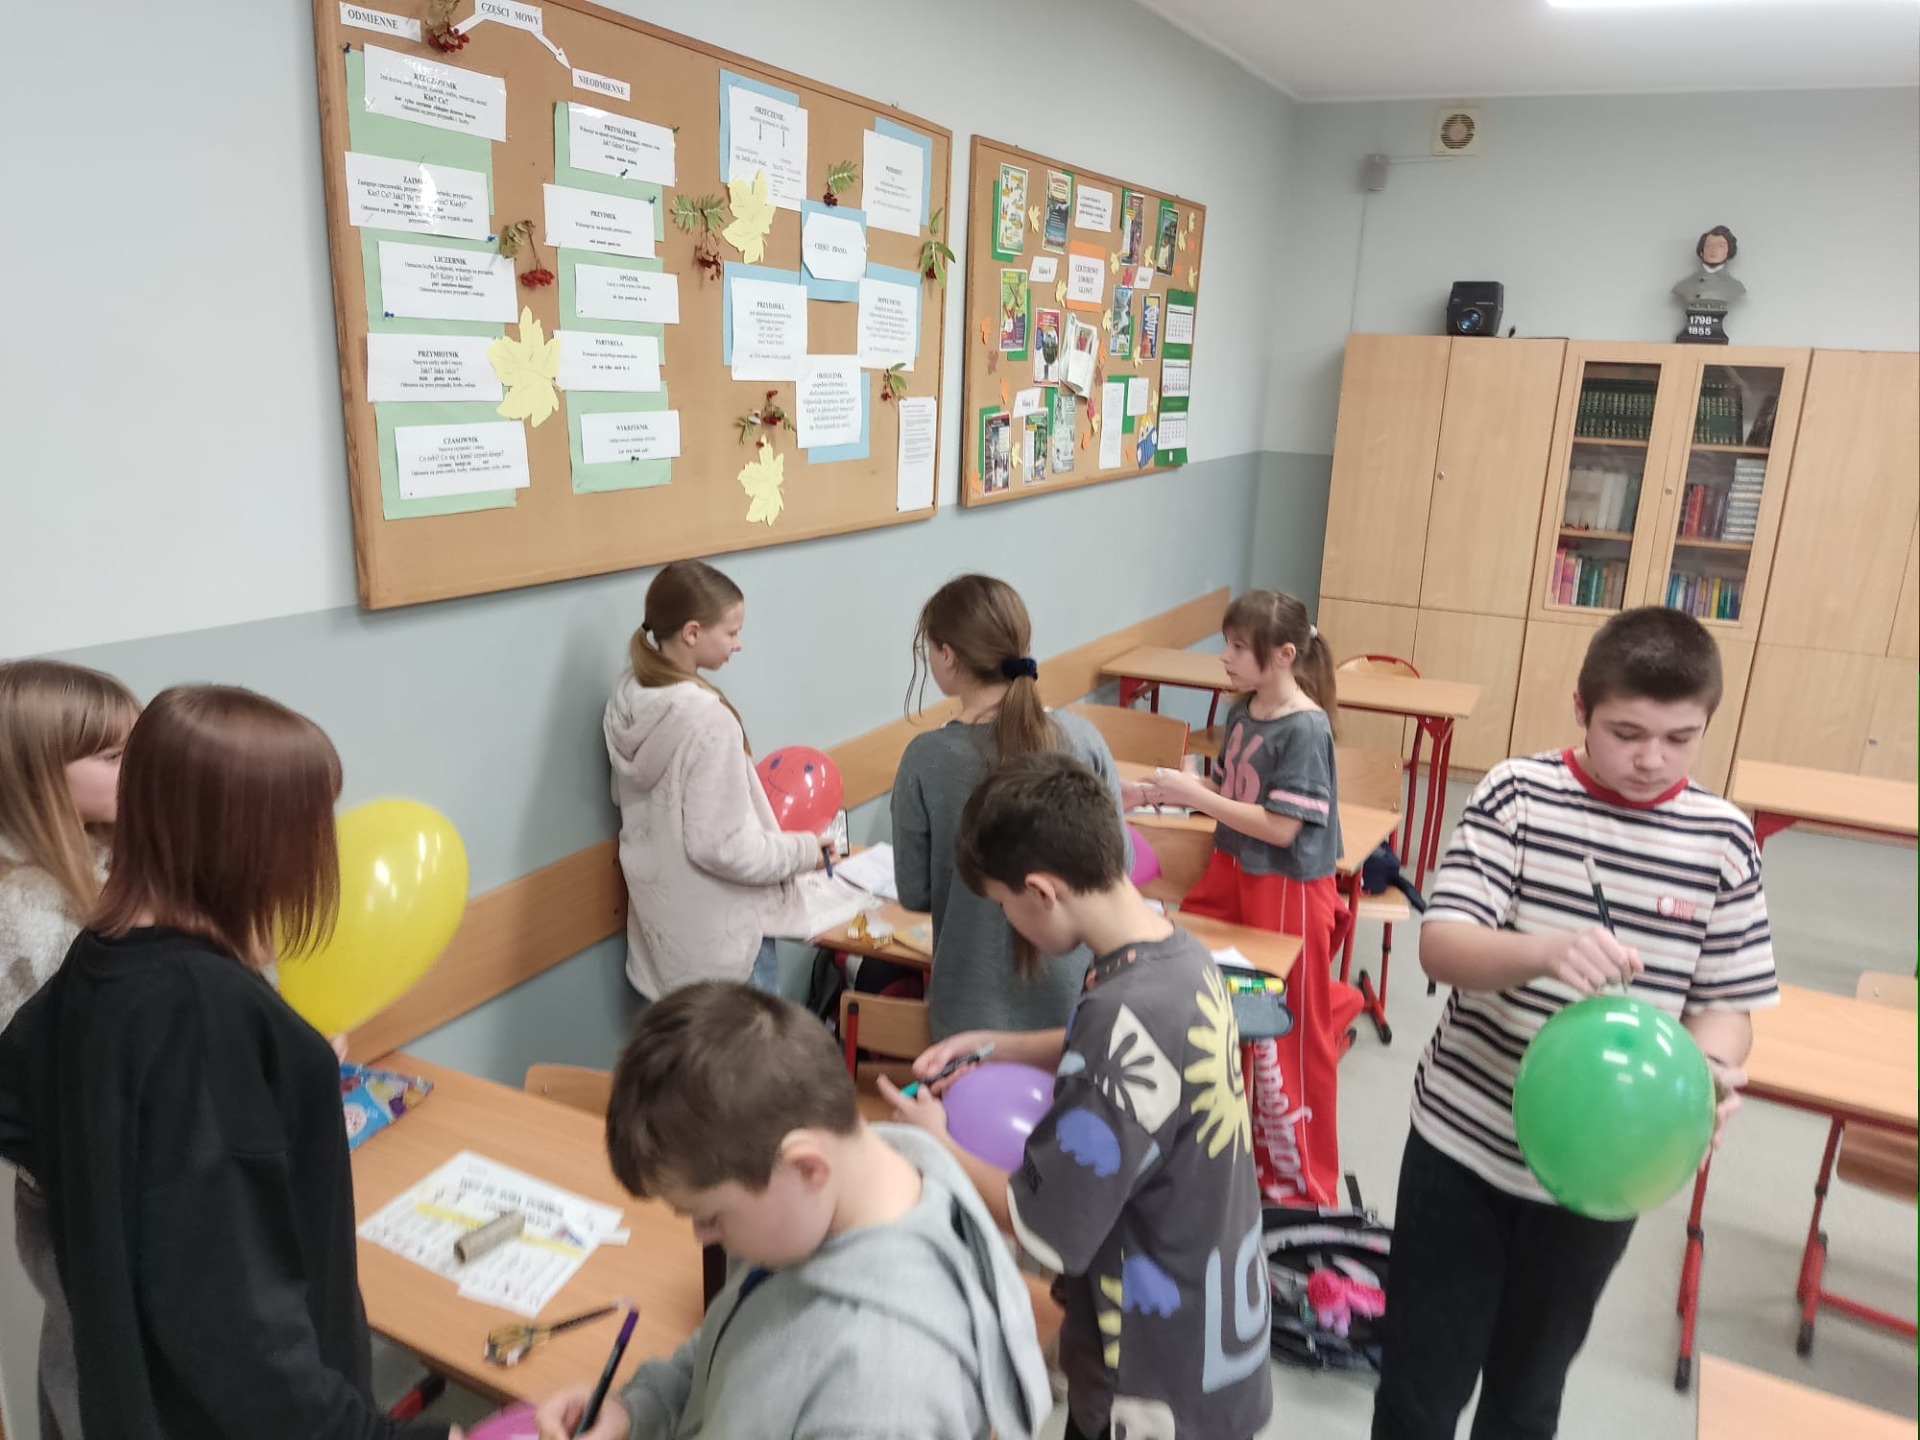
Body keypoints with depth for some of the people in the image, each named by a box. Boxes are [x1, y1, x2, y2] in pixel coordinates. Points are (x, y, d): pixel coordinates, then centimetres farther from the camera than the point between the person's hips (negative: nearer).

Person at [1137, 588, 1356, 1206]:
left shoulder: (1305, 728, -21)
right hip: (1233, 870, 8)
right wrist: (1182, 791, -6)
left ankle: (1300, 1183, 25)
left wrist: (1198, 796, -20)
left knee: (1286, 1036, 6)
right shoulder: (1241, 712, 2)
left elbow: (1280, 828, -23)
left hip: (1289, 886, -8)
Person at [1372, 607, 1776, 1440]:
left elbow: (1726, 1002, -1)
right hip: (1463, 1143, -1)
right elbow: (1439, 945, -18)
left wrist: (1710, 1070, -23)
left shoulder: (1722, 841, -5)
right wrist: (1544, 951, -37)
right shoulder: (1517, 793, -11)